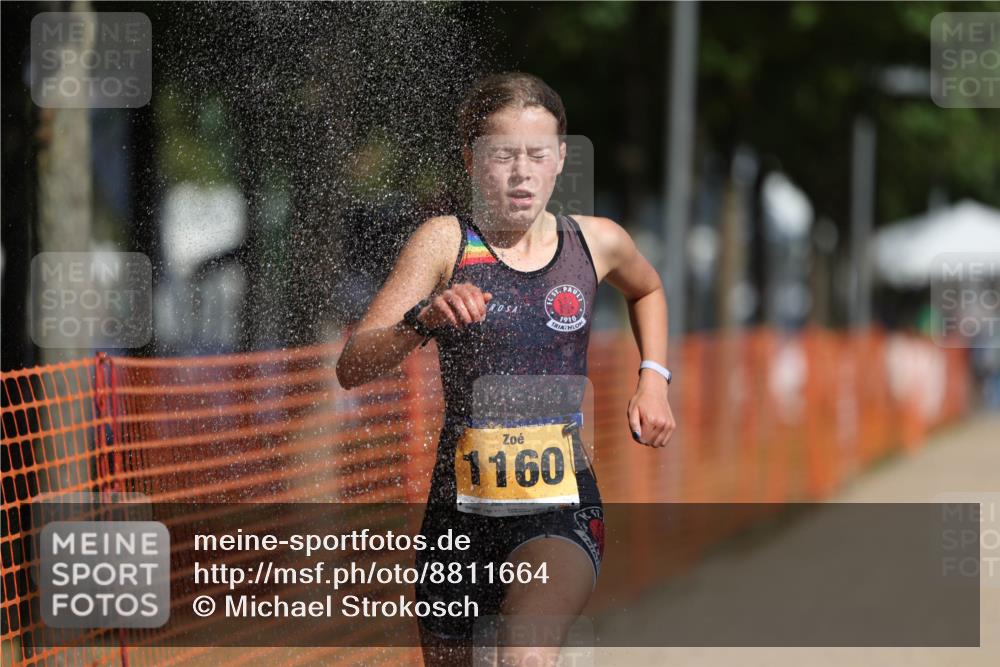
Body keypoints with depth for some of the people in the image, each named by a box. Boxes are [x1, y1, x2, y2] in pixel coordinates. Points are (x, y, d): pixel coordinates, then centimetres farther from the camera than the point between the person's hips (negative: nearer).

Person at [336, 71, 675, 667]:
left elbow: (647, 289, 31)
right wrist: (423, 320, -30)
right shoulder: (446, 243, -3)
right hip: (461, 513, 1)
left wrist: (654, 378, 17)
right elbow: (352, 367, -12)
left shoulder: (597, 242, 4)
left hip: (563, 512, -1)